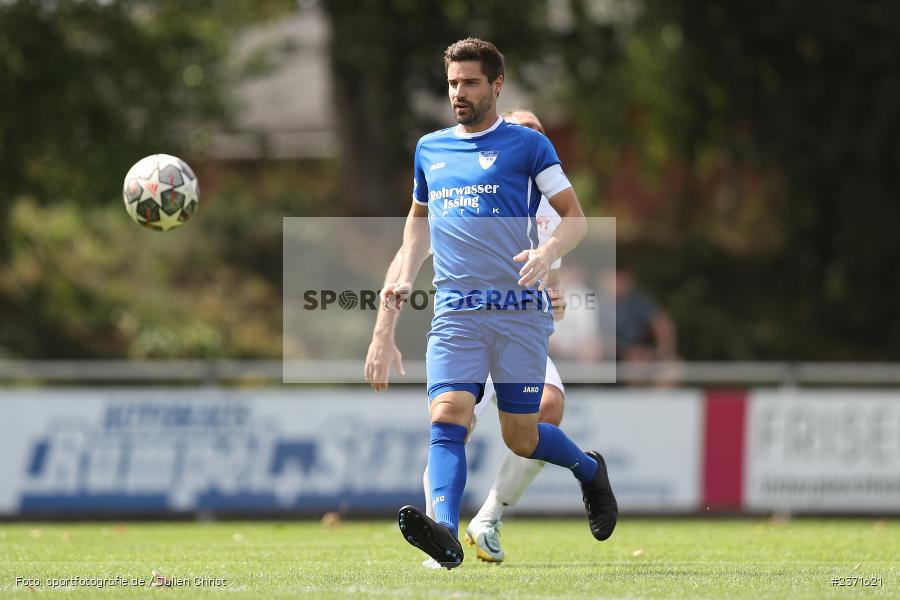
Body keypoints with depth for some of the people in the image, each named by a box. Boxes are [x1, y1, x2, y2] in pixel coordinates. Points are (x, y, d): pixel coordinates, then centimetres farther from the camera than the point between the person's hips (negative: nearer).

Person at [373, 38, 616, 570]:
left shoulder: (526, 145, 1)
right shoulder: (430, 150, 16)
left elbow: (575, 217, 0)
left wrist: (546, 253, -20)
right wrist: (406, 277, 18)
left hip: (519, 309, -3)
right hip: (454, 312, 3)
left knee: (521, 438, 1)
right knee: (447, 419, -19)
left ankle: (590, 470, 32)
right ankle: (446, 533, -33)